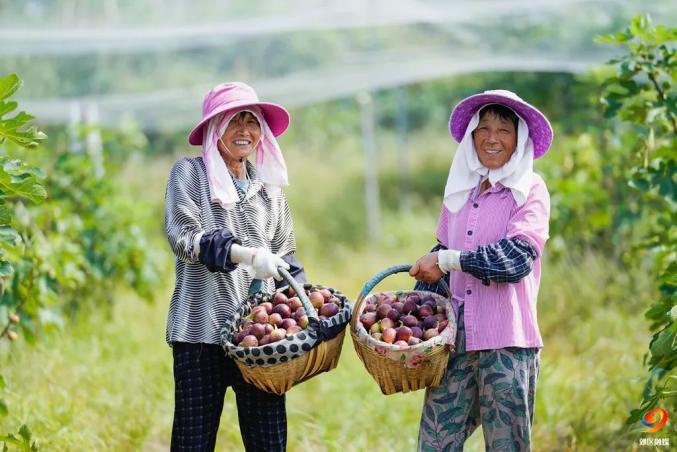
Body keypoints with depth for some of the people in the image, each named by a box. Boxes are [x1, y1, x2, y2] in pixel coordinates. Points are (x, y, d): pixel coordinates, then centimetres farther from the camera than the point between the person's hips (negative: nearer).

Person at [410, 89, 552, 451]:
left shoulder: (530, 190, -2)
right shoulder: (460, 191, 13)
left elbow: (516, 258, -15)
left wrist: (446, 260, -12)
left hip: (507, 340, -4)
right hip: (456, 336, 5)